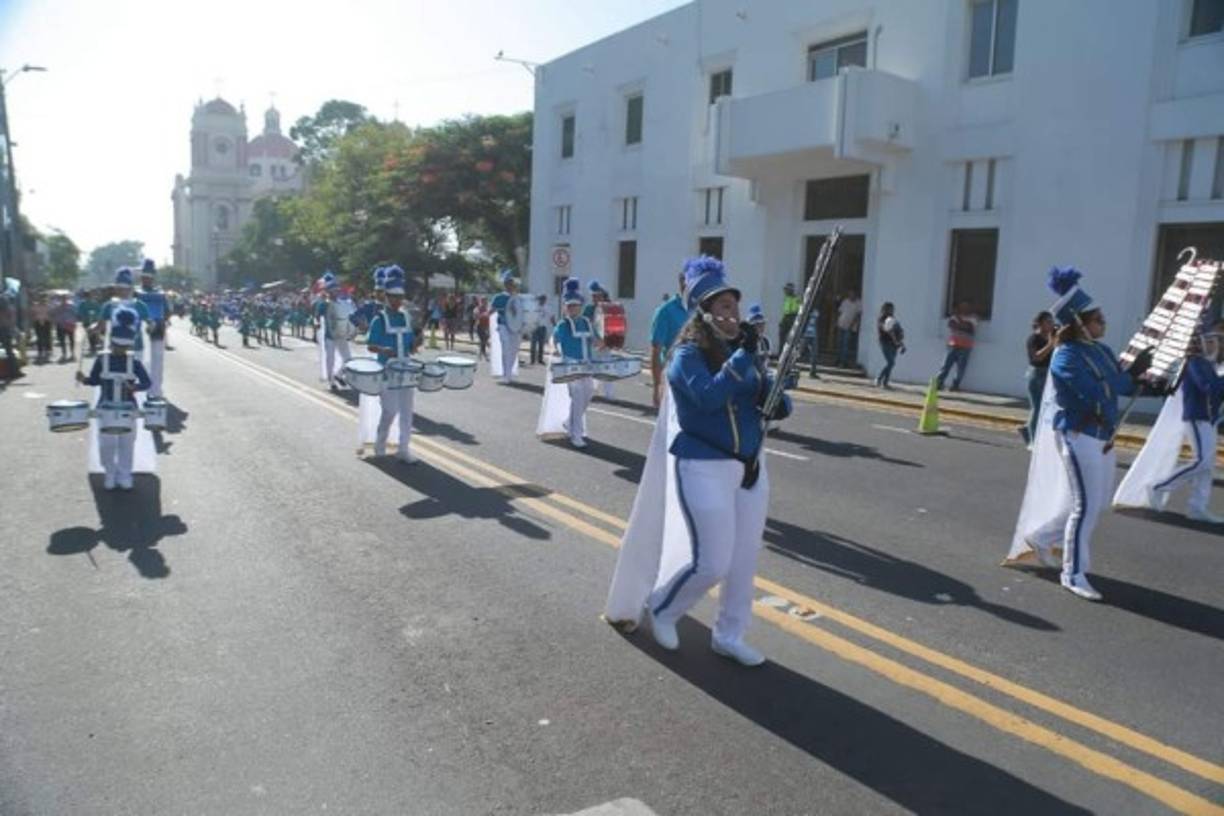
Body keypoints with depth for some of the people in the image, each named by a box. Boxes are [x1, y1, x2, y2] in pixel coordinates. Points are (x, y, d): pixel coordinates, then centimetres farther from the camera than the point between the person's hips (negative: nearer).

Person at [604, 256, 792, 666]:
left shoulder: (744, 351, 7)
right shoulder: (688, 355, -13)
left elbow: (776, 402, 10)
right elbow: (709, 397, -30)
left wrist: (775, 401, -12)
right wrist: (744, 355, -28)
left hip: (750, 466, 7)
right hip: (703, 468, -7)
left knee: (745, 558, 13)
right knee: (711, 562, -5)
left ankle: (729, 636, 32)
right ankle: (660, 608, 24)